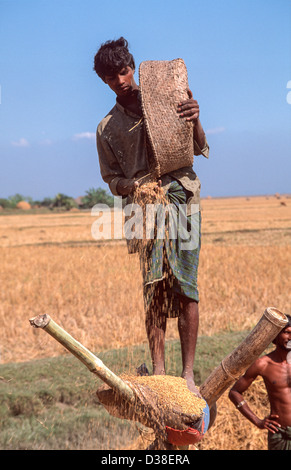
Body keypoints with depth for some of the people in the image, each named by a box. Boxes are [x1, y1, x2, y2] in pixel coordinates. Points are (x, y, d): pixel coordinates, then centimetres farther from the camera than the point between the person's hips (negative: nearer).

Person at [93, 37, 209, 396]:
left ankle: (188, 374, -6)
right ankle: (158, 373, -6)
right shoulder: (107, 128, 16)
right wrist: (131, 186, -7)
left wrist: (194, 122, -13)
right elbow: (112, 179, 16)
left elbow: (201, 151, 9)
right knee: (154, 290, -9)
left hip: (182, 195, -1)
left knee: (185, 287, -8)